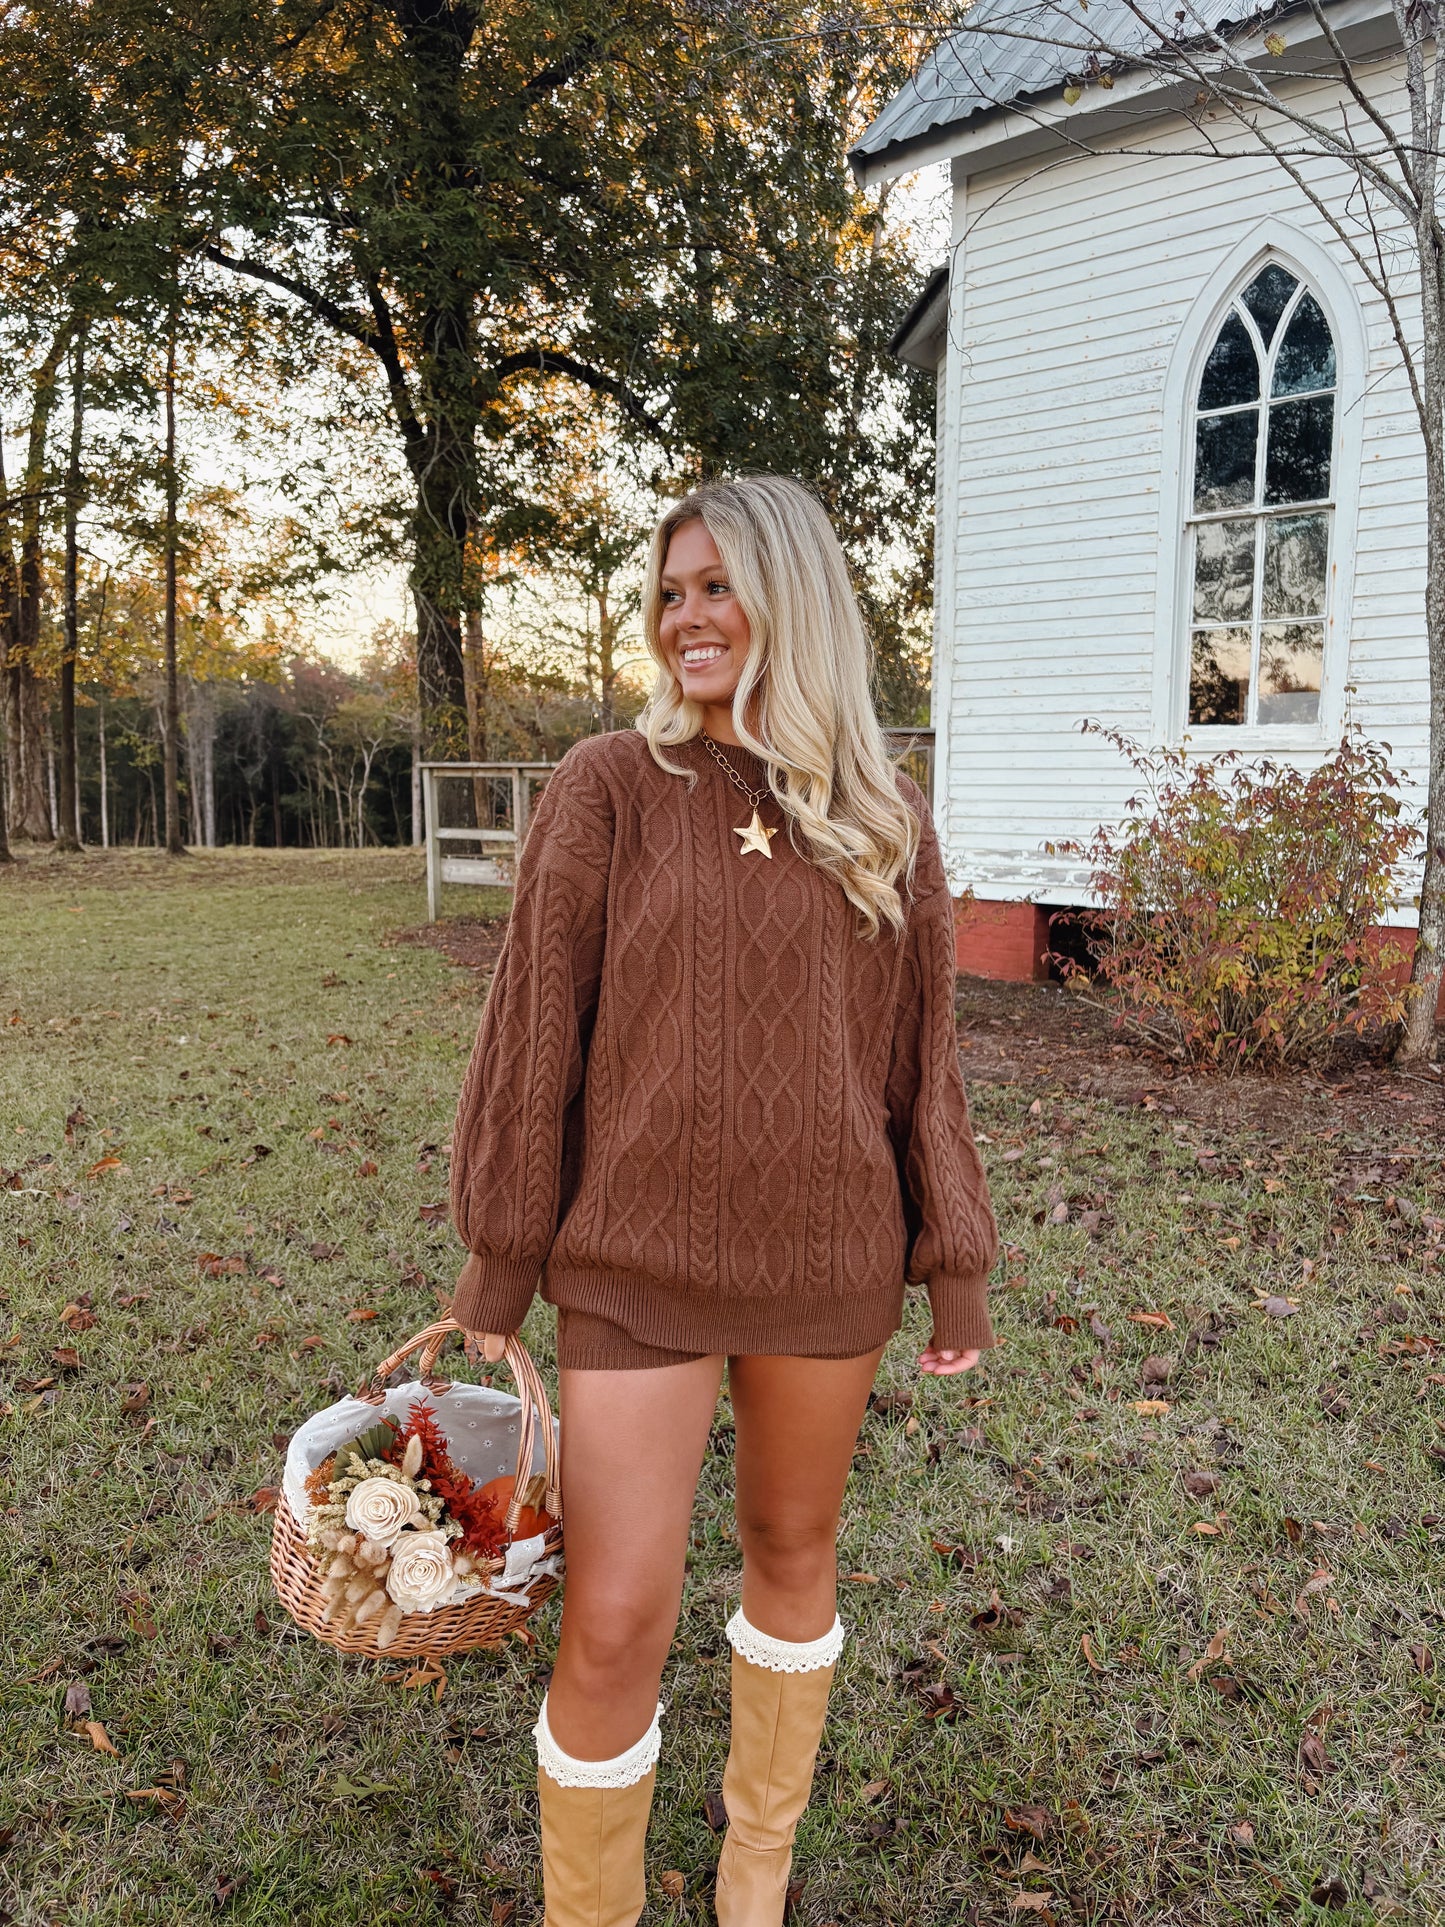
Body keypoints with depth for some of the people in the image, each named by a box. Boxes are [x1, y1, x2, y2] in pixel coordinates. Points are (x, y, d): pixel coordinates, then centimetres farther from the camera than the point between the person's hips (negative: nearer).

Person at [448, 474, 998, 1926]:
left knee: (794, 1549, 19)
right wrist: (497, 1262, -1)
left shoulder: (886, 818, 2)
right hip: (639, 1264, -2)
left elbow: (919, 1053, 7)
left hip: (828, 1261, 3)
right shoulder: (609, 788, -6)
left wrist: (956, 1261, 9)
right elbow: (535, 1032, -4)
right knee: (614, 1624, -1)